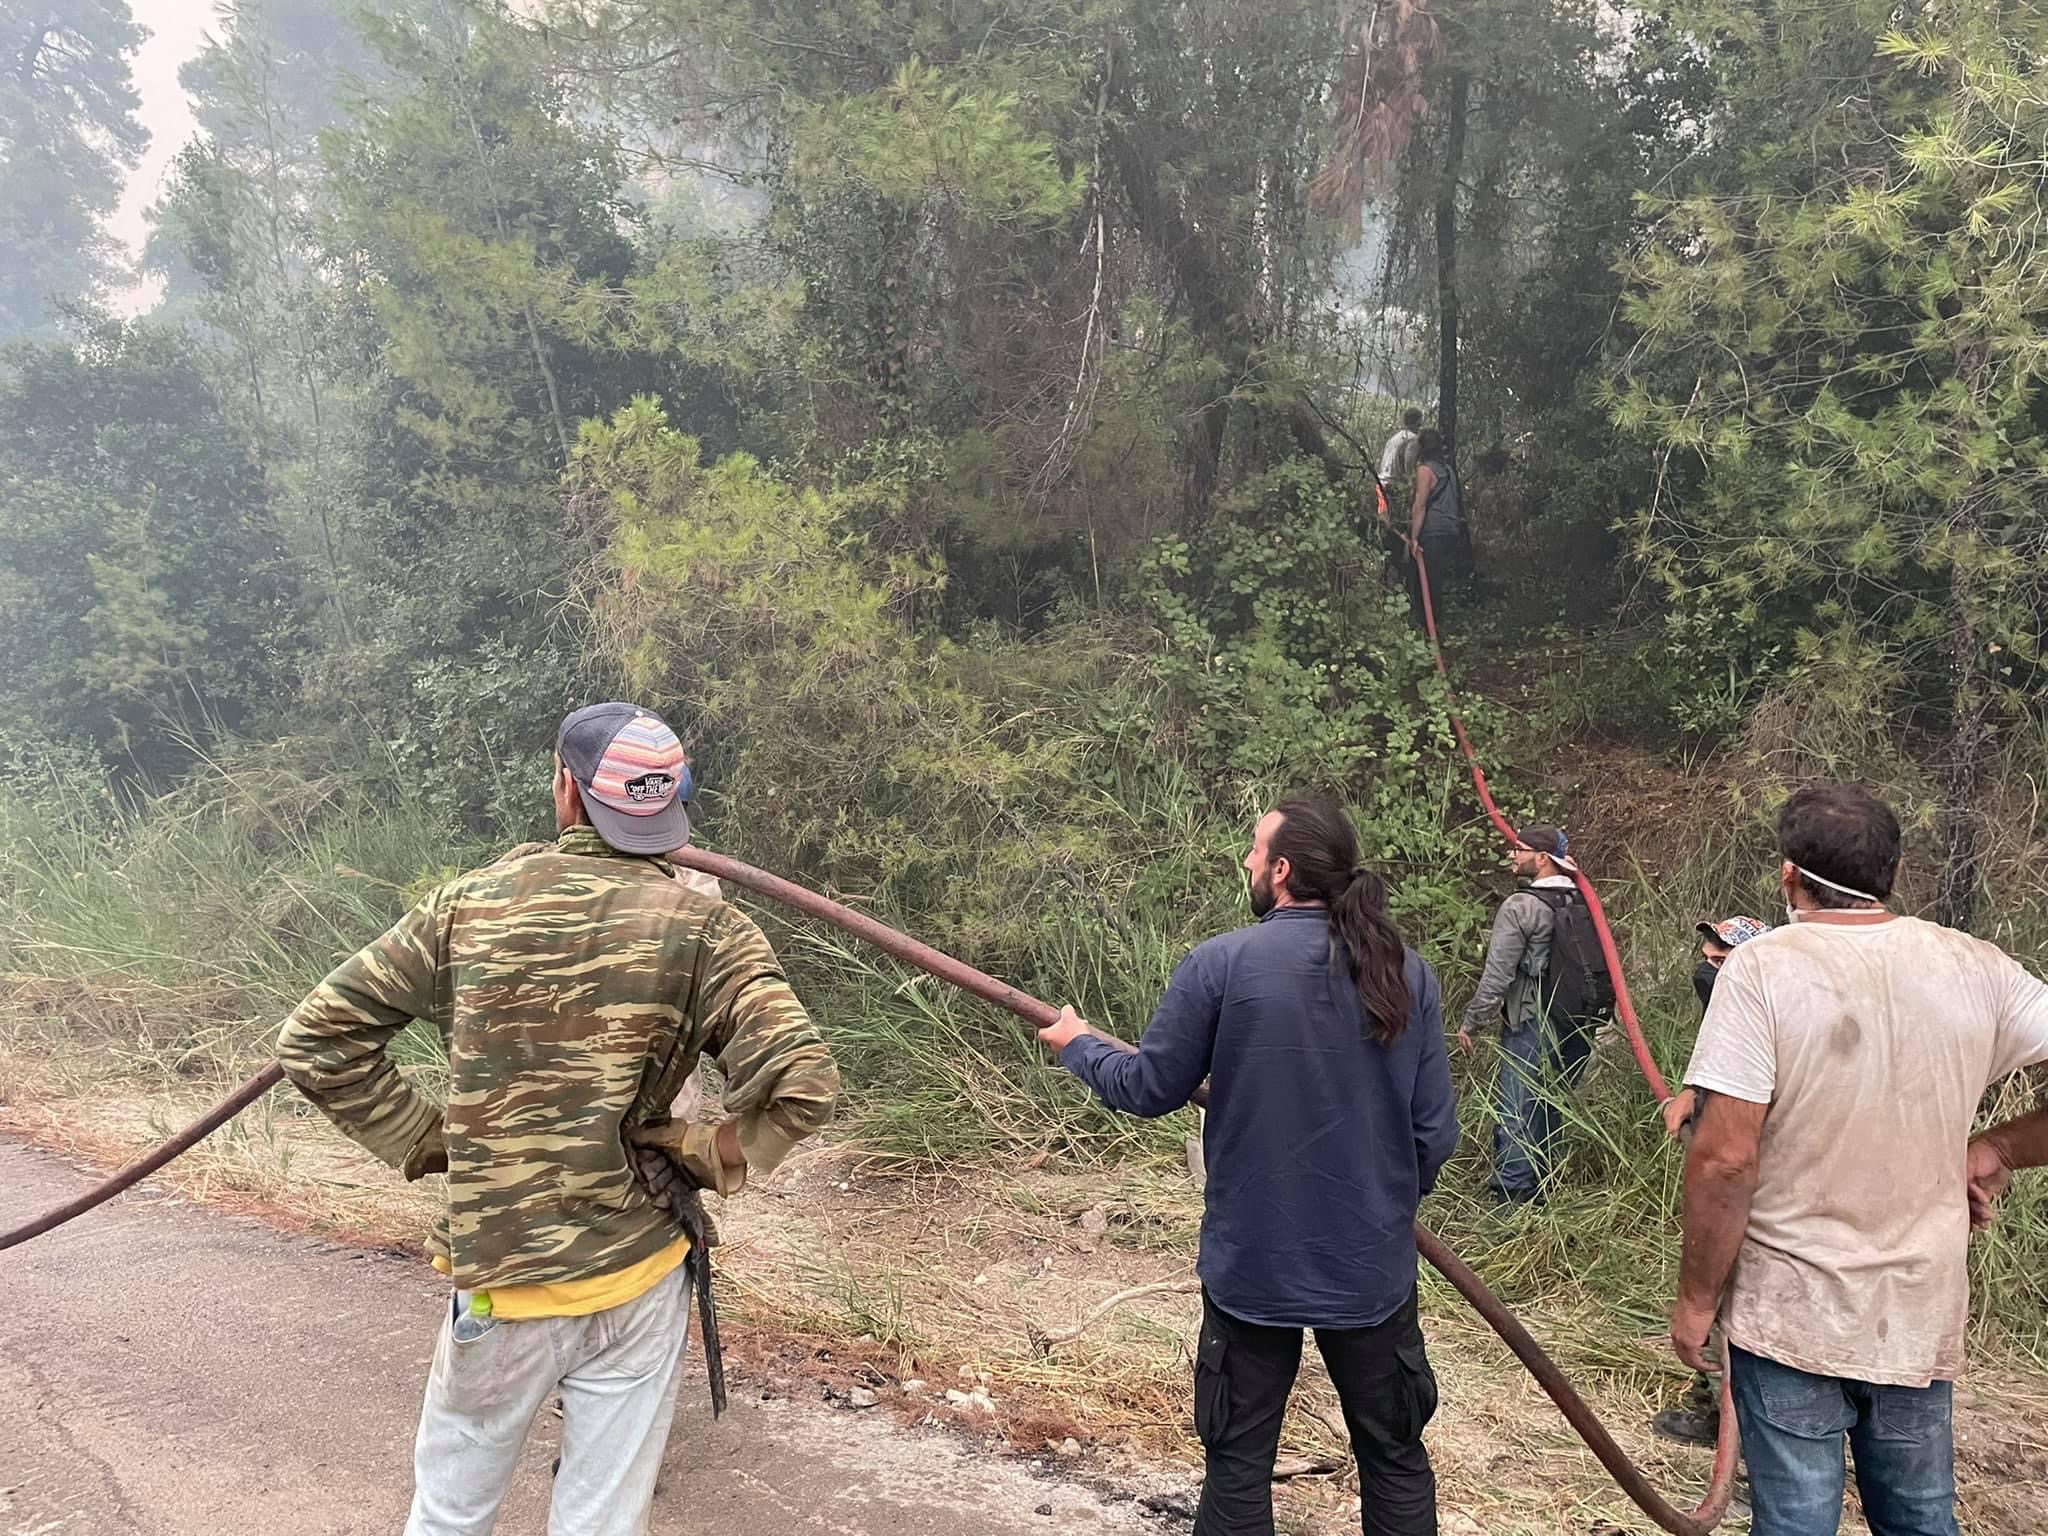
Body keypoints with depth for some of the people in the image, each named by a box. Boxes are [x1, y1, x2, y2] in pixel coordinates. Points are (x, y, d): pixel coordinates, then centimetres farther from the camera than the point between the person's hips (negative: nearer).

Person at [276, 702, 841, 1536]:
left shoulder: (465, 907, -4)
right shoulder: (705, 929, -10)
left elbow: (315, 1039, -1)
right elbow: (802, 1087, -19)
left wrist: (422, 1139, 4)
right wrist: (707, 1157, -4)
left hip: (494, 1282, 1)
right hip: (635, 1283, -1)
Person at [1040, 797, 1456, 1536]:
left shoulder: (1219, 963, -14)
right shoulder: (1409, 972, -5)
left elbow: (1149, 1089, -4)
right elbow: (1435, 1131, -2)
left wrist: (1078, 1045, 16)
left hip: (1253, 1265, -2)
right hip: (1373, 1264, 3)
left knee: (1239, 1465, 13)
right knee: (1395, 1459, 18)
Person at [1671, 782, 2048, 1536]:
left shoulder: (1763, 969, -15)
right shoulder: (1976, 967, -2)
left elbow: (1724, 1158, -19)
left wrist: (1697, 1297, -7)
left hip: (1791, 1318, -4)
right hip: (1921, 1318, 4)